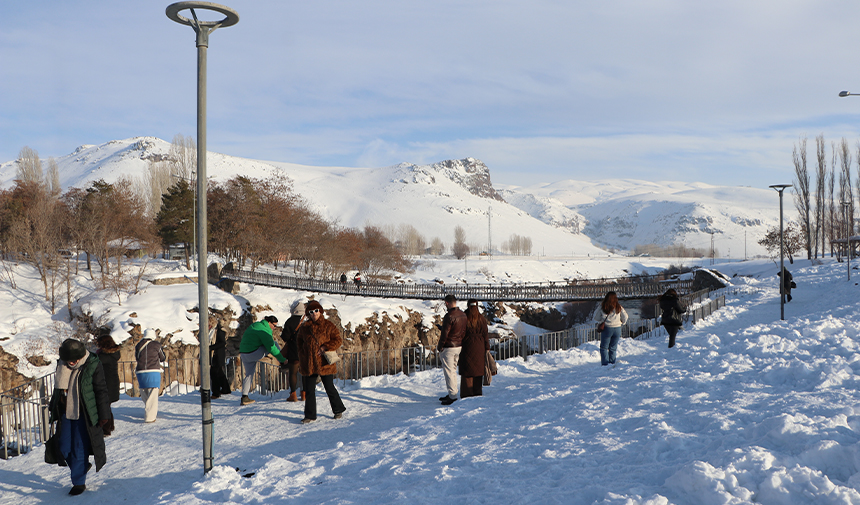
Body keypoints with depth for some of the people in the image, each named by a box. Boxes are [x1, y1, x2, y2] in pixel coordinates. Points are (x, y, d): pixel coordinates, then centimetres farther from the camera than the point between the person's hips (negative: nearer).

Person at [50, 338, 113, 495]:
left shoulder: (93, 366, -13)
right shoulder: (62, 365, 2)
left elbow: (101, 391, -9)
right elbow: (58, 389, 16)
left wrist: (103, 415, -9)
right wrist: (54, 411, 19)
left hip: (85, 415, -5)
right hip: (66, 412, 6)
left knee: (80, 449, -2)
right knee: (65, 448, 8)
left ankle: (79, 482, 11)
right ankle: (83, 466, 34)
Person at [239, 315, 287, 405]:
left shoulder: (255, 325, 17)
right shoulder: (264, 330, -12)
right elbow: (271, 347, -17)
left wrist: (269, 339, 38)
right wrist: (282, 359, -13)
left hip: (244, 355, 9)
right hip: (254, 354, -9)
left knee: (249, 374, 15)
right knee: (274, 343, 1)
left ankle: (244, 397, 10)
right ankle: (282, 363, 9)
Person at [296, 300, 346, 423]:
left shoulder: (328, 326, -2)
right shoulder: (304, 327, 8)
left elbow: (338, 340, -3)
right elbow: (299, 341, 23)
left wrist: (325, 347, -15)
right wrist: (303, 354, 9)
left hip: (324, 363, -3)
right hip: (309, 364, 3)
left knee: (329, 388, 4)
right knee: (309, 390, 3)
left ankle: (338, 410, 24)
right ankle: (310, 415, 12)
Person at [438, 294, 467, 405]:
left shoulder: (449, 316, -20)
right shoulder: (463, 315, 7)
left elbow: (445, 333, -18)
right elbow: (464, 332, 13)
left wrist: (440, 346, -7)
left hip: (449, 347, -9)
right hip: (459, 346, 9)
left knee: (449, 371, -2)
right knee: (453, 370, 17)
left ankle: (452, 396, -1)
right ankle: (452, 394, 24)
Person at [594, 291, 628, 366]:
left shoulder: (602, 307, -6)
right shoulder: (618, 307, -1)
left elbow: (596, 318, 2)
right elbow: (625, 317, 9)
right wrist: (622, 322, 29)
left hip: (606, 328, -2)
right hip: (617, 329, 2)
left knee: (604, 347, 7)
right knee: (613, 348, 13)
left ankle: (605, 364, -3)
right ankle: (612, 363, 11)